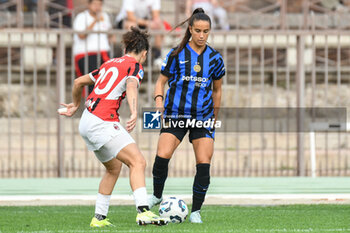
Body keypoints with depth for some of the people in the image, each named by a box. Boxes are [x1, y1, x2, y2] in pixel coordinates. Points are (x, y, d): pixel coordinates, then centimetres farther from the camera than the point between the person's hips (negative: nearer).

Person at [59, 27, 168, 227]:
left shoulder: (111, 63, 22)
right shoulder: (135, 66, 0)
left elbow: (79, 81, 30)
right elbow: (131, 86, -23)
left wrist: (76, 105, 47)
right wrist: (134, 114, -38)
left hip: (87, 121, 9)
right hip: (103, 121, -9)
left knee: (114, 168, 22)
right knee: (138, 162, -16)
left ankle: (99, 217, 22)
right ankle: (143, 212, -32)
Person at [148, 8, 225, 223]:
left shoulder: (215, 58, 6)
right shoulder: (176, 54, 1)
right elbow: (161, 81, 8)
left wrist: (215, 116, 18)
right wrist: (159, 100, -11)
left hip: (203, 116, 2)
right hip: (175, 114, -1)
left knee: (204, 164, -8)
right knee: (162, 156, -19)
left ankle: (196, 211, 5)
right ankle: (157, 195, 6)